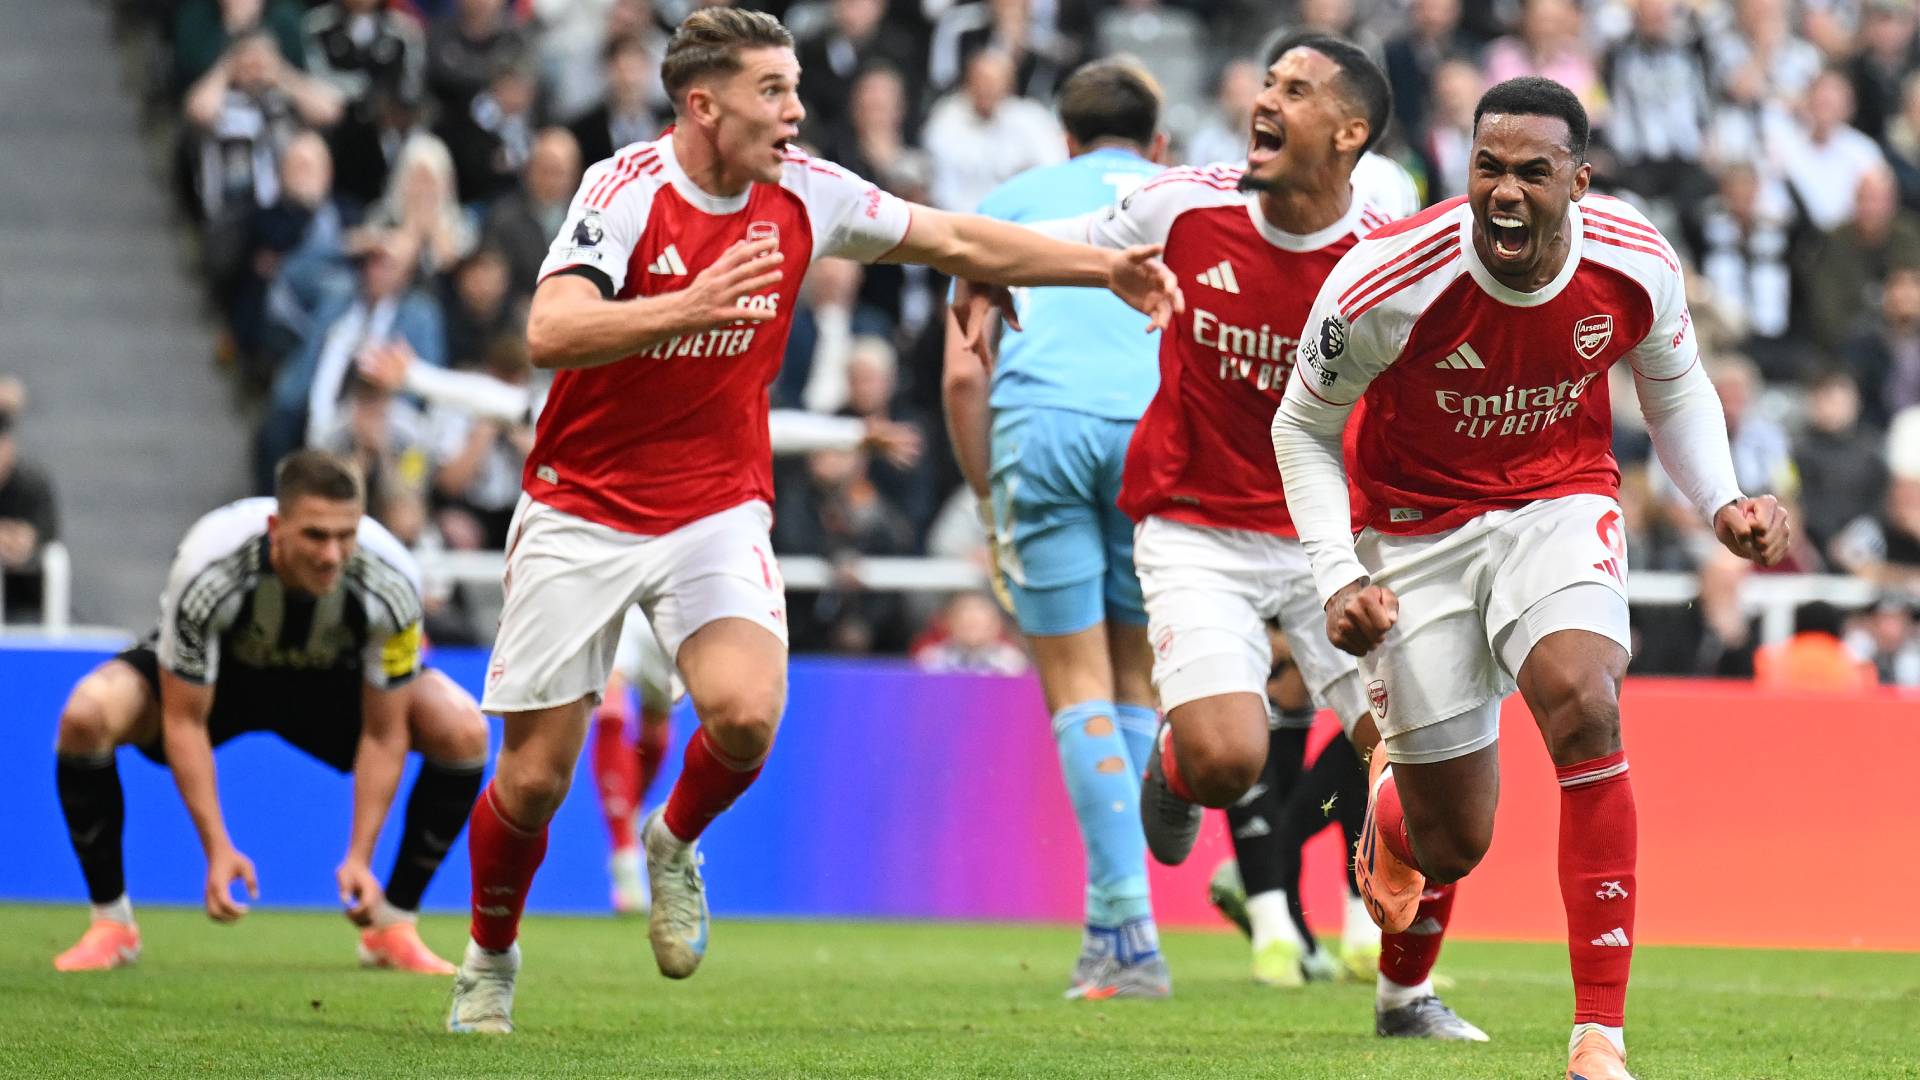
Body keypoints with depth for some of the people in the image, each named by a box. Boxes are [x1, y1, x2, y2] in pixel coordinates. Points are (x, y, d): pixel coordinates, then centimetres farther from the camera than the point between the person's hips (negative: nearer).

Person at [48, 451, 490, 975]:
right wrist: (217, 849, -30)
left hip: (330, 680, 2)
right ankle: (111, 922, -11)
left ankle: (393, 925, -5)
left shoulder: (390, 585, -33)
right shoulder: (206, 570, -38)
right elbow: (184, 721, -26)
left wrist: (359, 858, -26)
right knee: (86, 715, -31)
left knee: (463, 731, -23)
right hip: (216, 672, -2)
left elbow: (383, 733, -20)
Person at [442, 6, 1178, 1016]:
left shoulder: (806, 194, -3)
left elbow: (955, 242, 9)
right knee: (536, 776, 0)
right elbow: (550, 332, -30)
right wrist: (689, 307, -42)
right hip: (581, 510, -3)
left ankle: (674, 846, 10)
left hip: (717, 508, 3)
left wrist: (1108, 268, 6)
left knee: (747, 714, -24)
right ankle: (489, 958, 28)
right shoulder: (627, 189, -17)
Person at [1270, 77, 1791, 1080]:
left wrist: (1722, 502, -8)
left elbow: (1674, 388, 8)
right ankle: (1391, 802, 46)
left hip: (1561, 504, 1)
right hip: (1416, 529, -1)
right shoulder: (1386, 281, -24)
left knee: (1585, 710, -29)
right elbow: (1303, 428, -7)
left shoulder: (1636, 265, -15)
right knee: (1453, 843, 1)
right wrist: (1338, 576, -18)